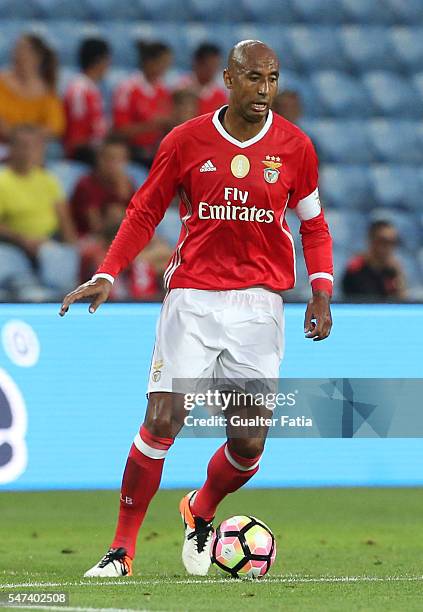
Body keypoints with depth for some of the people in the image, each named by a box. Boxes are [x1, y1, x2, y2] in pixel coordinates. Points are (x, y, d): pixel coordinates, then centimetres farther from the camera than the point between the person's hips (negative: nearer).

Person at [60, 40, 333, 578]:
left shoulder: (294, 147, 2)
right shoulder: (186, 141, -1)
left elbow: (313, 224, 13)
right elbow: (144, 212, 8)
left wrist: (321, 291, 0)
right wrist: (105, 276, -2)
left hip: (259, 303, 1)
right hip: (192, 297, -1)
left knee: (250, 442, -2)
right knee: (161, 422, -11)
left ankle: (200, 512, 30)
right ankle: (122, 549, 0)